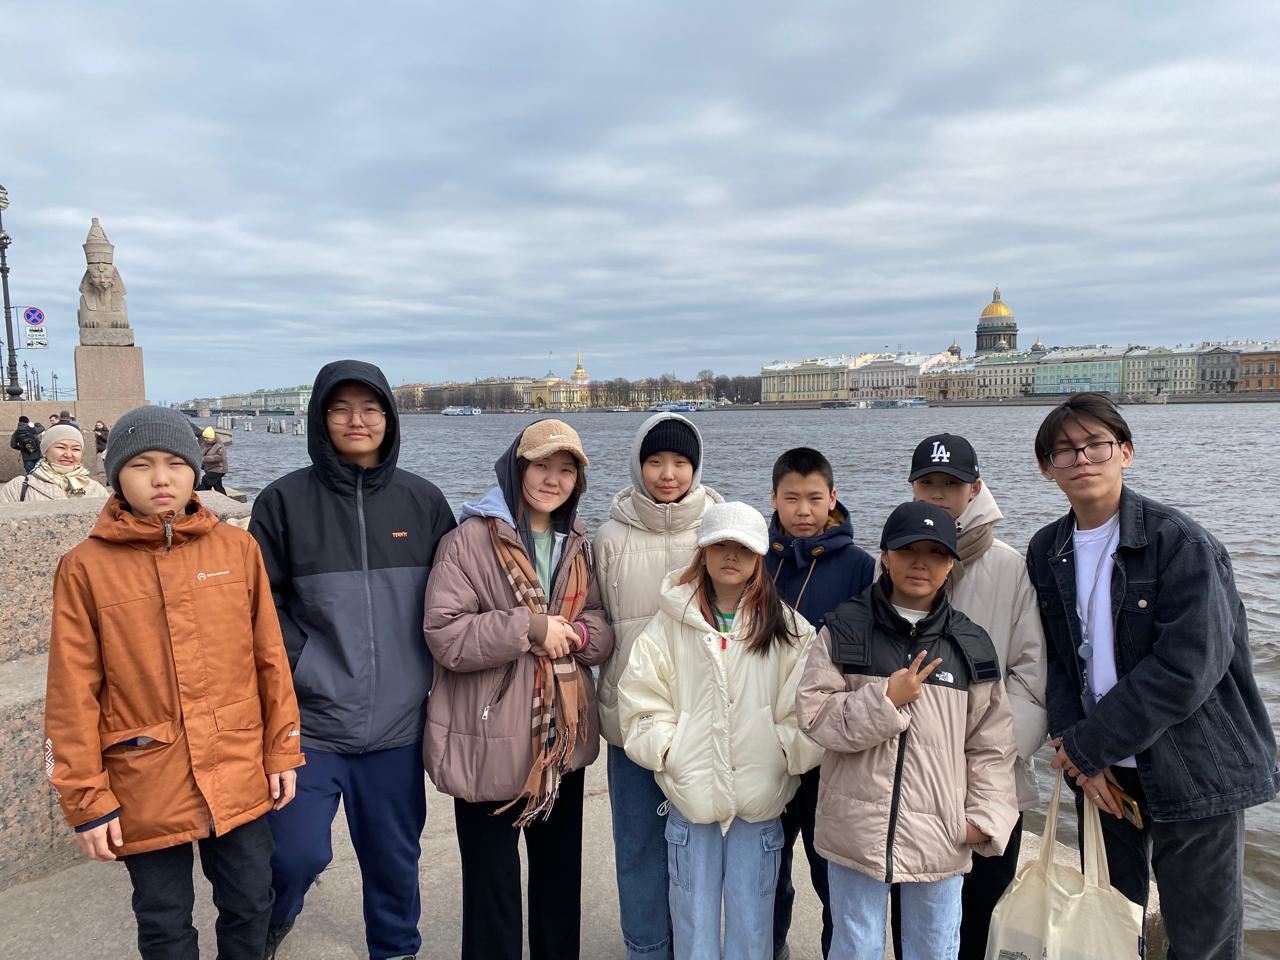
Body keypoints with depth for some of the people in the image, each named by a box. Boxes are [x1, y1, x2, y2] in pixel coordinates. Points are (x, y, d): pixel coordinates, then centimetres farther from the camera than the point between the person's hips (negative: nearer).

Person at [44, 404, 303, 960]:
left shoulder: (237, 549, -2)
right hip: (146, 790, -1)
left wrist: (282, 749, 4)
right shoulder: (86, 568, -7)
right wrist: (87, 799, -4)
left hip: (241, 779, 1)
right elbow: (73, 696, -5)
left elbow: (270, 657, 2)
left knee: (250, 906, 17)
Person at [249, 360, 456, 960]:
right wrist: (300, 663, -10)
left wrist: (429, 669, 3)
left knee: (394, 856, 14)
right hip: (310, 720, -1)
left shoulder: (423, 501, 1)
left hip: (398, 723, 2)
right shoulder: (285, 500, -4)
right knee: (298, 854, 2)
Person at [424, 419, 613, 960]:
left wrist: (579, 634, -13)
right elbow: (445, 637, -17)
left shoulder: (578, 545, 7)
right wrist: (529, 628, -23)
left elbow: (604, 629, 8)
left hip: (563, 740, 6)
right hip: (491, 742, -5)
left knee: (561, 874, 20)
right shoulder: (471, 538, -12)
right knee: (492, 883, 9)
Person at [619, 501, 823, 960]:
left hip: (759, 799, 0)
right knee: (693, 922, 13)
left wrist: (786, 751, -11)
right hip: (691, 795, 1)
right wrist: (669, 751, -8)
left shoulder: (788, 630, 0)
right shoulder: (671, 623, 1)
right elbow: (641, 698, 1)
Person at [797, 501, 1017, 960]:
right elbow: (814, 715, -9)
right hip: (857, 830, -1)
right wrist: (885, 699, -18)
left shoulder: (971, 645, 2)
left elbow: (991, 744, 5)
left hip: (941, 836, 2)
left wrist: (986, 817, -4)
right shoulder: (846, 630, -4)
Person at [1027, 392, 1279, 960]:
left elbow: (1187, 668, -21)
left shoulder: (1182, 544, -15)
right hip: (1102, 771, 5)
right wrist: (1077, 751, -10)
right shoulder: (1045, 554, 2)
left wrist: (1086, 744, -17)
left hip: (1195, 775, -4)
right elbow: (1055, 660, 3)